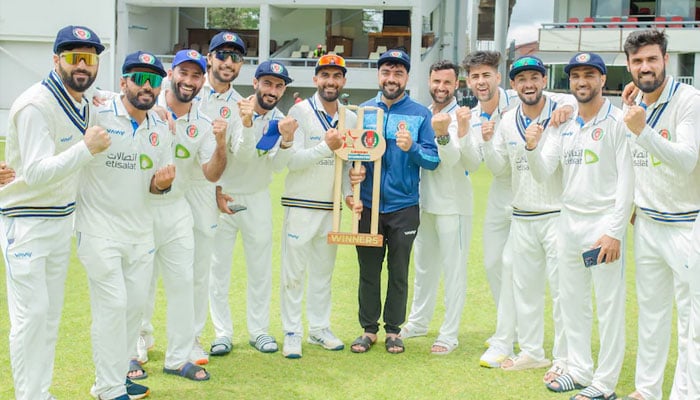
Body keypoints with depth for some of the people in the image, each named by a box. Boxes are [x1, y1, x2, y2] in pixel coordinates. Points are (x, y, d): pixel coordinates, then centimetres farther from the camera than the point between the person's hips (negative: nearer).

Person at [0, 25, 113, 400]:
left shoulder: (87, 108, 6)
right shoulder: (36, 105, -20)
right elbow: (37, 173, -27)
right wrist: (87, 149, -29)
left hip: (62, 220, 8)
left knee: (51, 312, 13)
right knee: (31, 313, -6)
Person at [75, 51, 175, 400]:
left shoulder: (160, 129, 7)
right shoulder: (97, 117, -12)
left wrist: (160, 184, -9)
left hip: (140, 231, 6)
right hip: (99, 229, -6)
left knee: (136, 303, 10)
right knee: (113, 304, -6)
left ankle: (121, 371, 27)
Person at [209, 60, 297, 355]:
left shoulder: (280, 121, -4)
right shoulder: (234, 112, -15)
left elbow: (277, 165, -17)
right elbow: (242, 155, -24)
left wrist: (286, 140, -36)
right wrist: (247, 125, -40)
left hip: (257, 199, 3)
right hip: (223, 197, -3)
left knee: (261, 267, 9)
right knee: (219, 267, 3)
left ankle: (259, 331, 20)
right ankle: (223, 332, 14)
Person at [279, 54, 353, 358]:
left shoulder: (350, 118, 8)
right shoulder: (300, 112, -7)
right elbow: (292, 160, -14)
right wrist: (326, 147, -22)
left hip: (332, 207, 5)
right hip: (301, 205, -5)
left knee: (324, 271, 12)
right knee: (294, 271, 0)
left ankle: (319, 328, 23)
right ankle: (292, 333, 9)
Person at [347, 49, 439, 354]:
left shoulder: (420, 114, 0)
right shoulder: (362, 112, 5)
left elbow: (434, 160, -5)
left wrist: (412, 148, -23)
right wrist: (349, 192, -4)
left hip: (404, 207, -1)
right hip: (367, 205, 1)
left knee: (398, 272, 8)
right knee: (368, 270, 8)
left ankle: (393, 330, 21)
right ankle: (368, 329, 21)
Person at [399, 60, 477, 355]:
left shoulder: (462, 117, -10)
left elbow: (452, 160, -21)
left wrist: (443, 134, -36)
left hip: (453, 205, -7)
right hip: (424, 202, 7)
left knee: (454, 270, -1)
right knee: (423, 266, 19)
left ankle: (449, 334, 7)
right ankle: (418, 321, 33)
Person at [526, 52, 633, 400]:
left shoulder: (617, 121, -7)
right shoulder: (564, 126, 10)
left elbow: (627, 179, -12)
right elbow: (542, 173, 5)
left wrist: (615, 232, -17)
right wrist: (532, 148, -17)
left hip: (604, 224, -6)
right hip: (569, 222, 7)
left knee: (609, 305, -2)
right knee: (572, 301, 14)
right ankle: (579, 369, 27)